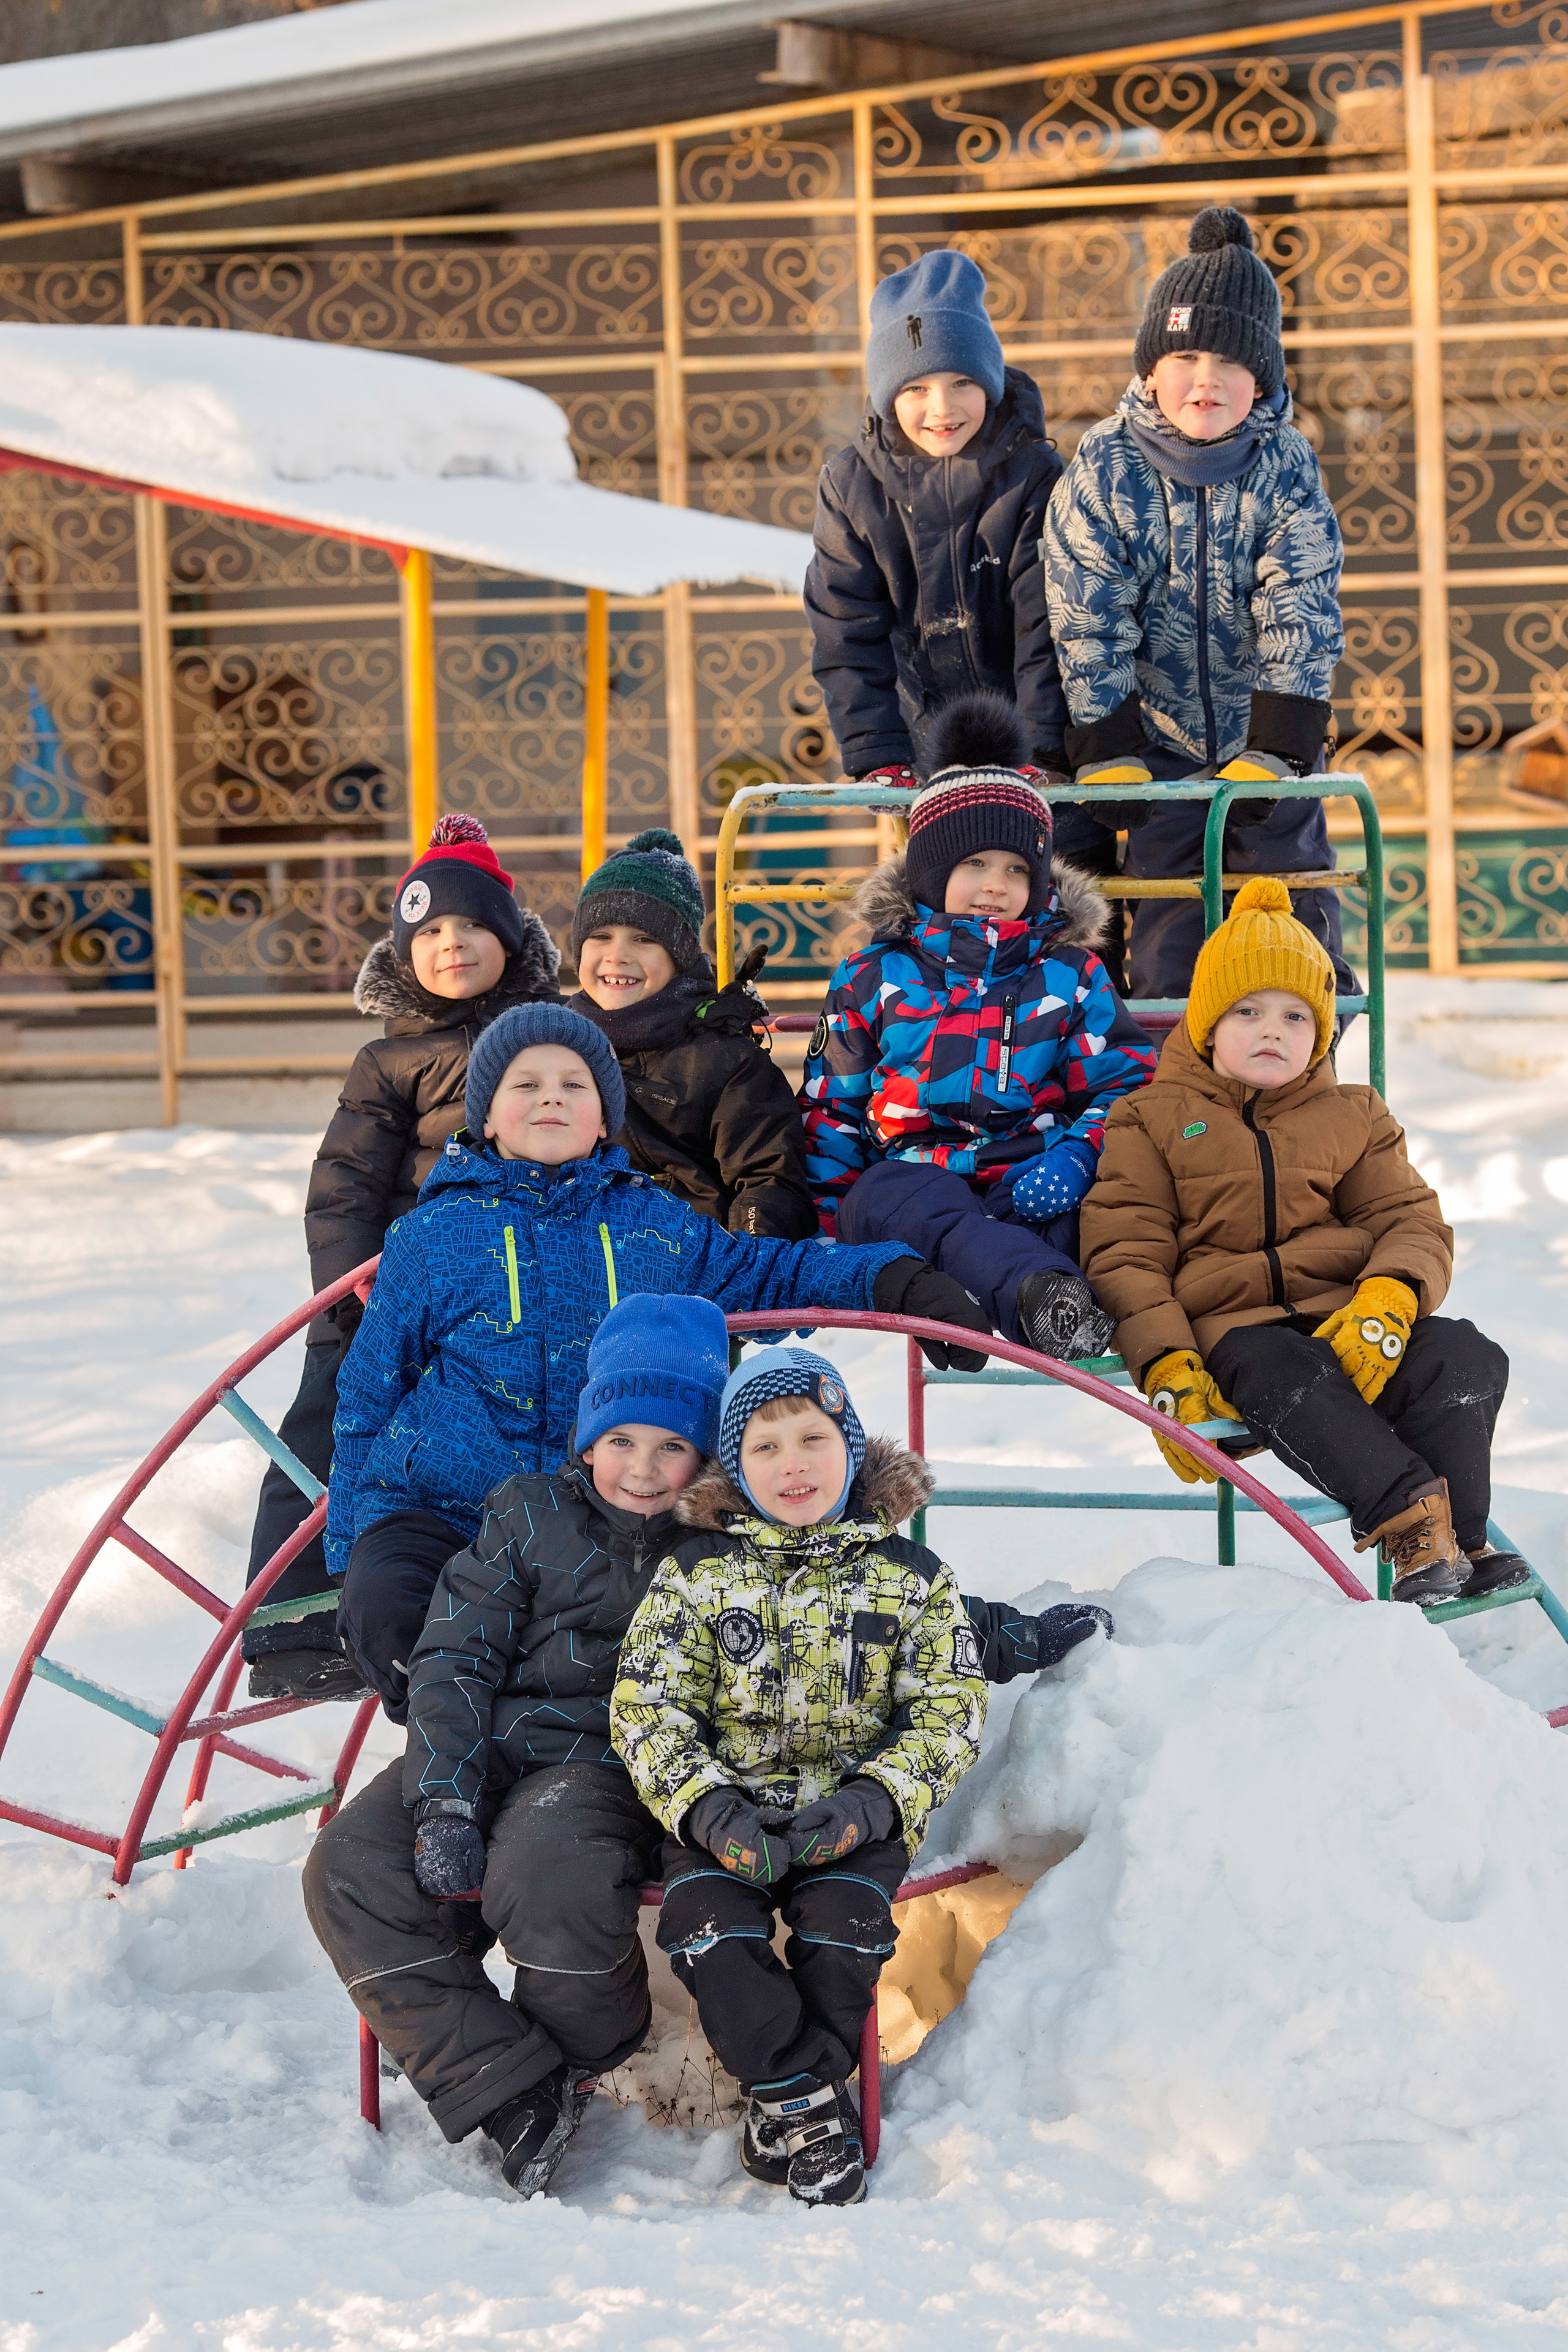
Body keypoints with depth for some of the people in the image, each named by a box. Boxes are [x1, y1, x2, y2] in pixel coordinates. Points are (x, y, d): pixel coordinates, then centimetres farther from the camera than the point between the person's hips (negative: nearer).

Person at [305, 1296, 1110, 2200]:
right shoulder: (531, 1515, 10)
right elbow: (455, 1657, 4)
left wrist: (1024, 1638, 7)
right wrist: (445, 1801, -10)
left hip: (611, 1770, -3)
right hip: (491, 1748, 3)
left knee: (548, 1885, -37)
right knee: (354, 1873, -24)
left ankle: (593, 2051, -3)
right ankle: (514, 2094, -19)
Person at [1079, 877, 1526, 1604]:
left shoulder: (1352, 1118, 21)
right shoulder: (1152, 1122, 12)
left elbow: (1410, 1219, 10)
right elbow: (1126, 1256, 4)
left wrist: (1388, 1300, -15)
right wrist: (1167, 1369, -13)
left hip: (1343, 1316, 3)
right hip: (1230, 1328, -3)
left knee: (1465, 1357, -26)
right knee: (1287, 1379, -39)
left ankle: (1461, 1543, -30)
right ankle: (1410, 1523, -47)